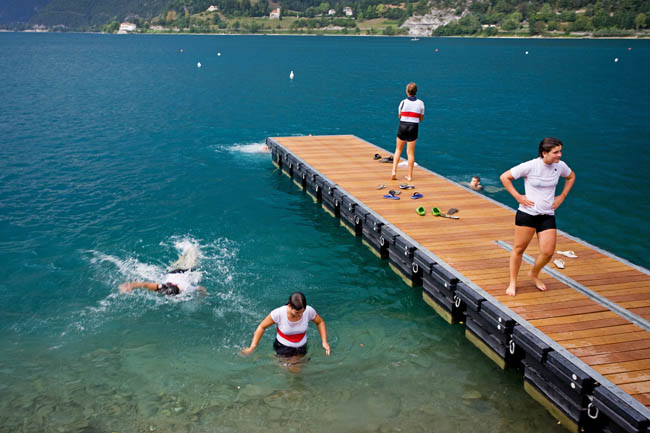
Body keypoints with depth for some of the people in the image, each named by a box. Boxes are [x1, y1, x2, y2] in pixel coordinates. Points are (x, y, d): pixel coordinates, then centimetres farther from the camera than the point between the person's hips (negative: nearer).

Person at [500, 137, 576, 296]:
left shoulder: (560, 166, -1)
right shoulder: (530, 166, -16)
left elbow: (571, 177, 22)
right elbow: (504, 177, -10)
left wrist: (562, 196, 10)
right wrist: (518, 197, -12)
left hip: (548, 215, 4)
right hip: (527, 213, -4)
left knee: (548, 252, -2)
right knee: (519, 248, 5)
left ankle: (534, 274, 28)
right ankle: (513, 282, 22)